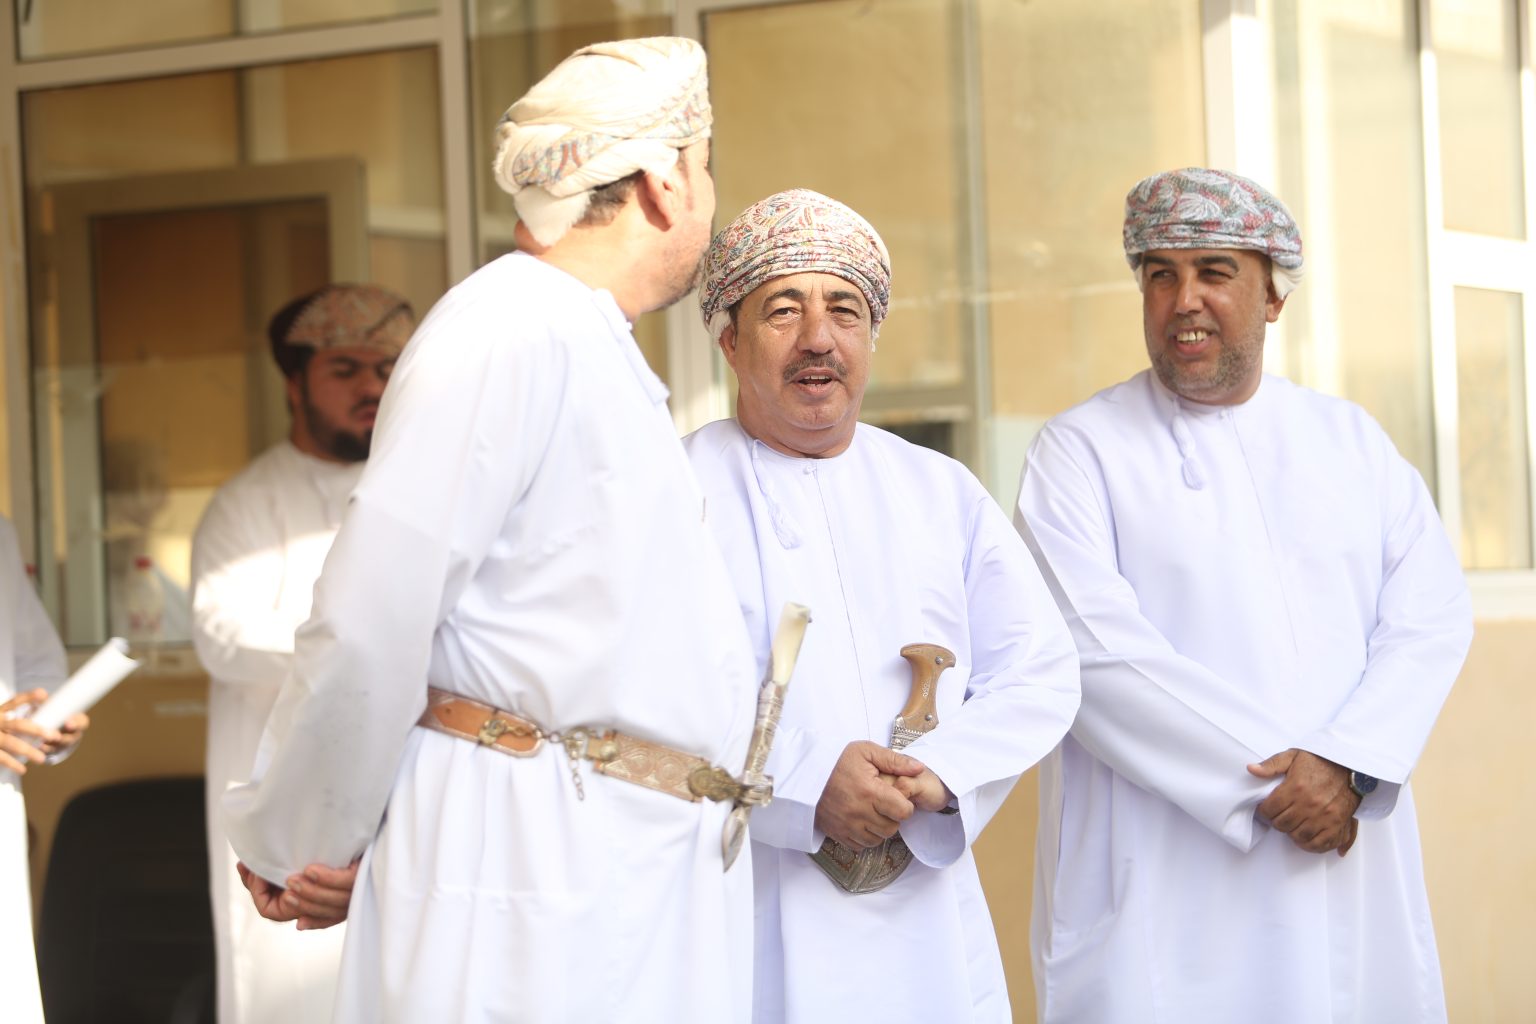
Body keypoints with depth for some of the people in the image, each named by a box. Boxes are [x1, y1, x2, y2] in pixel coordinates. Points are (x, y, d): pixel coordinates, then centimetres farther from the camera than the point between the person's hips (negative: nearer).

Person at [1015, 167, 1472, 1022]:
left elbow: (1432, 614, 2)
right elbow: (1094, 648, -12)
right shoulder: (1081, 451, 0)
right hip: (1166, 887, -3)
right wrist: (1268, 772, -16)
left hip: (1348, 867, 4)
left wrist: (1348, 763, -14)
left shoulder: (1353, 440, 12)